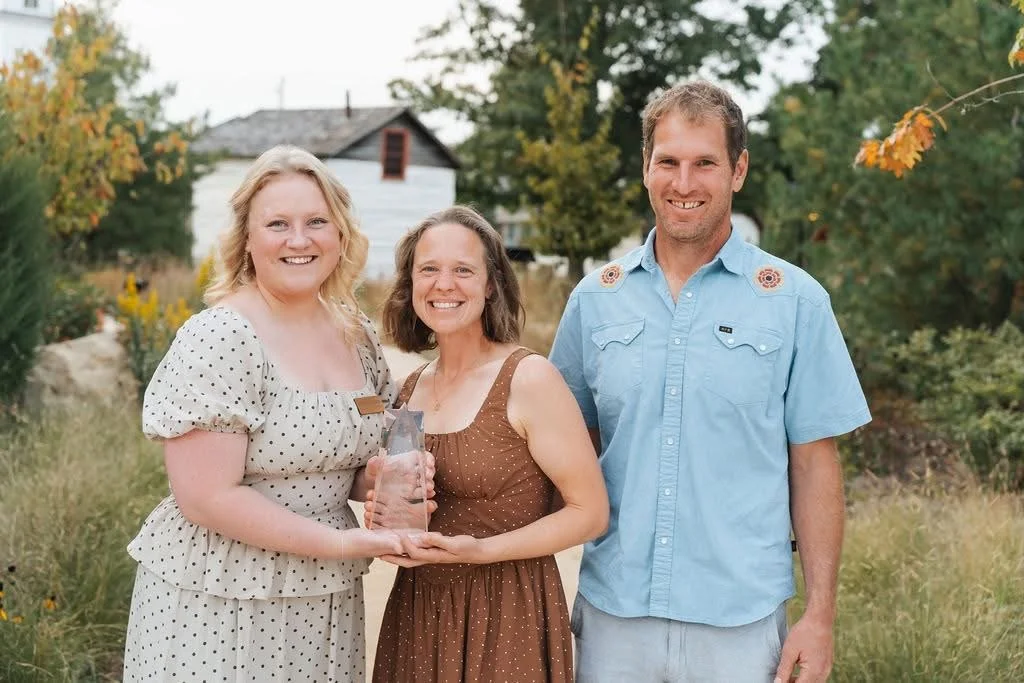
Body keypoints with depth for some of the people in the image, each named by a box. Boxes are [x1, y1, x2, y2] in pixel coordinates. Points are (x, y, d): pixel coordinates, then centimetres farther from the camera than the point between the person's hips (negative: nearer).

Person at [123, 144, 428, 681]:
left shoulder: (357, 335, 3)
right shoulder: (218, 339, -17)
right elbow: (207, 497, -20)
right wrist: (340, 543, -20)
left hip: (327, 605, 6)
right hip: (218, 607, -6)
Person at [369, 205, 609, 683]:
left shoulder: (529, 379, -12)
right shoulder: (411, 388, 5)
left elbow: (590, 513, -12)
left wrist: (481, 550, -21)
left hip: (507, 619, -5)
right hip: (416, 614, 6)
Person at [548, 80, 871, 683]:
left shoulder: (794, 301, -2)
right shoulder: (596, 297, 5)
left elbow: (814, 465, -1)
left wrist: (821, 614, -5)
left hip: (740, 620, -2)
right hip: (612, 611, 2)